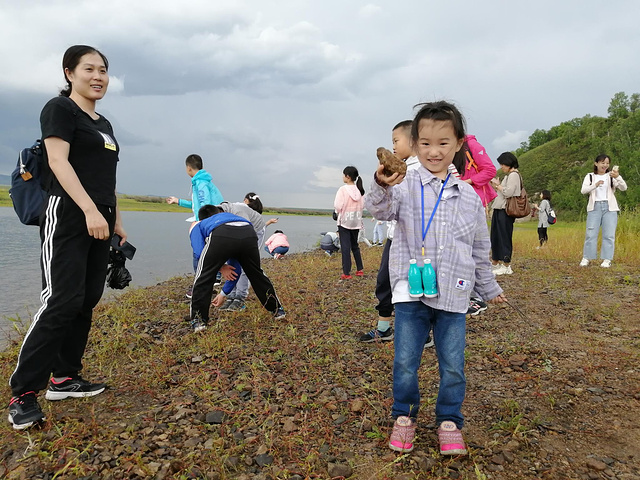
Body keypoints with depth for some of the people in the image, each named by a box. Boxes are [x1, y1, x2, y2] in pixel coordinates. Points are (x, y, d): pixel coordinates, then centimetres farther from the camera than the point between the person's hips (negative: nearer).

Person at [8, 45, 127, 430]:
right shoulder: (60, 109, -2)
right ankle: (23, 394, -6)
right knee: (62, 302, -14)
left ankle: (64, 377, 17)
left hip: (100, 220, 8)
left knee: (87, 301, 7)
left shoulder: (104, 124, 21)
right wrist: (89, 209, -24)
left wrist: (117, 221, 18)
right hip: (68, 216, -8)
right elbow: (58, 160, -15)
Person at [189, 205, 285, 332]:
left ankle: (198, 321, 16)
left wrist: (221, 267, 19)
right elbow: (236, 269, 45)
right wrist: (223, 293, 50)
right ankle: (277, 310, 40)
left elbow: (199, 253, 10)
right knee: (257, 274, 26)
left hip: (221, 237, -4)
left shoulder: (198, 225, 37)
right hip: (249, 234, 4)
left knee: (204, 278, 15)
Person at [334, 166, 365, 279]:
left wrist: (338, 211, 4)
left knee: (345, 247, -3)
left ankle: (346, 273, -4)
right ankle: (359, 269, 23)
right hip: (356, 222, 6)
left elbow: (338, 206, -17)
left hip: (344, 221, -5)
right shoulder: (359, 190, 3)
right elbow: (361, 206, 5)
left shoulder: (343, 189, -14)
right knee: (355, 246, 18)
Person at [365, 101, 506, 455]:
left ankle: (449, 421, 29)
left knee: (453, 365, 8)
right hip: (410, 292, -2)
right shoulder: (405, 185, -1)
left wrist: (489, 289, 23)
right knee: (405, 361, 5)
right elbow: (380, 210, -20)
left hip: (453, 295, 2)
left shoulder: (468, 196, 7)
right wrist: (382, 187, -41)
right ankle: (404, 416, 28)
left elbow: (480, 248, 16)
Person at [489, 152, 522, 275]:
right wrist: (495, 185, 8)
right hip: (499, 210, 10)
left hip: (505, 211, -10)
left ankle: (506, 266, -3)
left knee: (504, 237, -7)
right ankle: (495, 263, 22)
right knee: (496, 237, 13)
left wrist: (498, 185, -8)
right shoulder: (508, 176, 20)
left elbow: (508, 192, -19)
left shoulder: (513, 175, -10)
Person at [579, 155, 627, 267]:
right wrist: (595, 185, -25)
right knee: (591, 233, -3)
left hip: (610, 207, 0)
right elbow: (583, 190, -6)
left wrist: (618, 177, -24)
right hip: (594, 207, 0)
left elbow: (623, 188, -5)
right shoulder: (590, 176, 9)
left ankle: (607, 259, 1)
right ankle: (586, 258, 2)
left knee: (609, 235, -2)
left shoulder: (611, 176, 8)